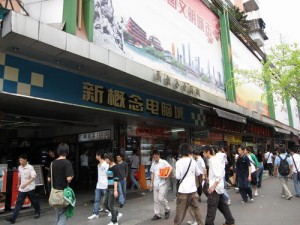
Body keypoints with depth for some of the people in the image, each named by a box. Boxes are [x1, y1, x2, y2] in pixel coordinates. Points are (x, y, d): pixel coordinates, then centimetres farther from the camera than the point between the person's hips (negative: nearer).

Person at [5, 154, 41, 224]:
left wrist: (26, 184, -31)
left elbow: (33, 177, -23)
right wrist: (18, 184, 27)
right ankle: (13, 218, 3)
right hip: (22, 188, 5)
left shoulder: (30, 167, -17)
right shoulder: (19, 167, 3)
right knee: (18, 202, 1)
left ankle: (37, 212, 31)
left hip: (30, 188, -5)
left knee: (34, 201, 10)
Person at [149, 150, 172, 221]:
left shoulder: (163, 162, -7)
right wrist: (151, 183, 14)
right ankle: (157, 214, 20)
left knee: (161, 198, -10)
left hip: (162, 183, -6)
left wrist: (167, 176, -26)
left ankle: (167, 210, 16)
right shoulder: (153, 164, 11)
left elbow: (170, 168, -16)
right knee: (156, 200, 9)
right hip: (155, 184, 6)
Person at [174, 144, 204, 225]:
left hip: (183, 189, -3)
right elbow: (198, 173, 11)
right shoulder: (193, 161, 1)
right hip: (193, 188, 4)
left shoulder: (179, 162, -11)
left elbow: (178, 177, -12)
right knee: (196, 207, 14)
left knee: (180, 209, 6)